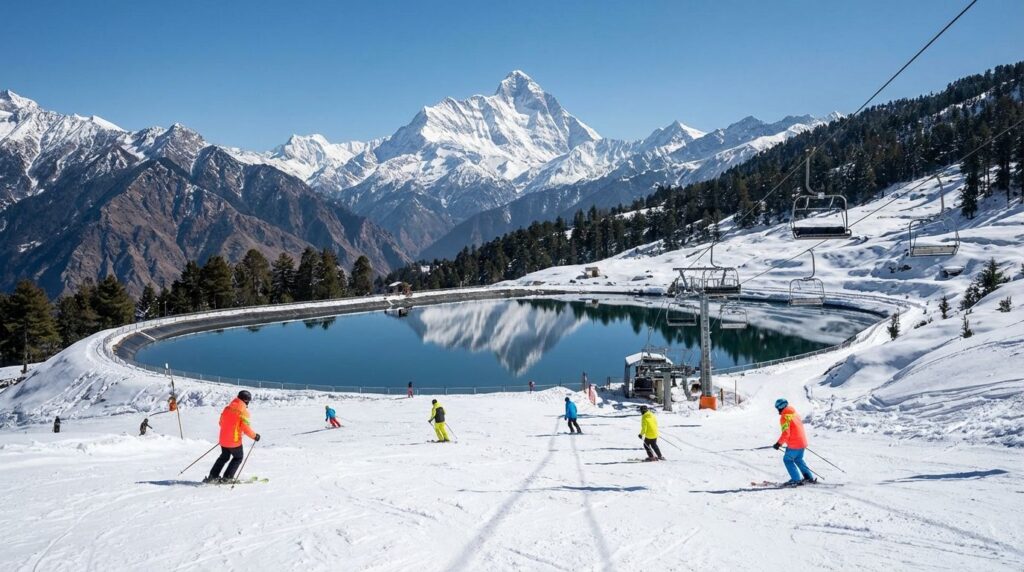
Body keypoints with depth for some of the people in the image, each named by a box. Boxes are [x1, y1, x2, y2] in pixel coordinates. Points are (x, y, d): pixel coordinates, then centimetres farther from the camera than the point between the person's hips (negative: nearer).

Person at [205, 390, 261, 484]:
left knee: (224, 456, 25)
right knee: (238, 458, 14)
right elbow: (246, 428, -18)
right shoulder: (243, 411, -14)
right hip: (235, 440, -6)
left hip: (223, 439, 6)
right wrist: (254, 436, -5)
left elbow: (221, 422, 15)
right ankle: (227, 477, 7)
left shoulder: (227, 408, 6)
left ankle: (213, 476, 22)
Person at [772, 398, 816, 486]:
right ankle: (809, 477, 26)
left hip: (794, 444, -9)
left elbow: (785, 433, -21)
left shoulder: (784, 417, -15)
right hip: (802, 442, 9)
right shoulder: (794, 413, 11)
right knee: (798, 459, 24)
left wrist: (779, 443, -15)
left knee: (787, 459, 4)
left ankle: (796, 479, 1)